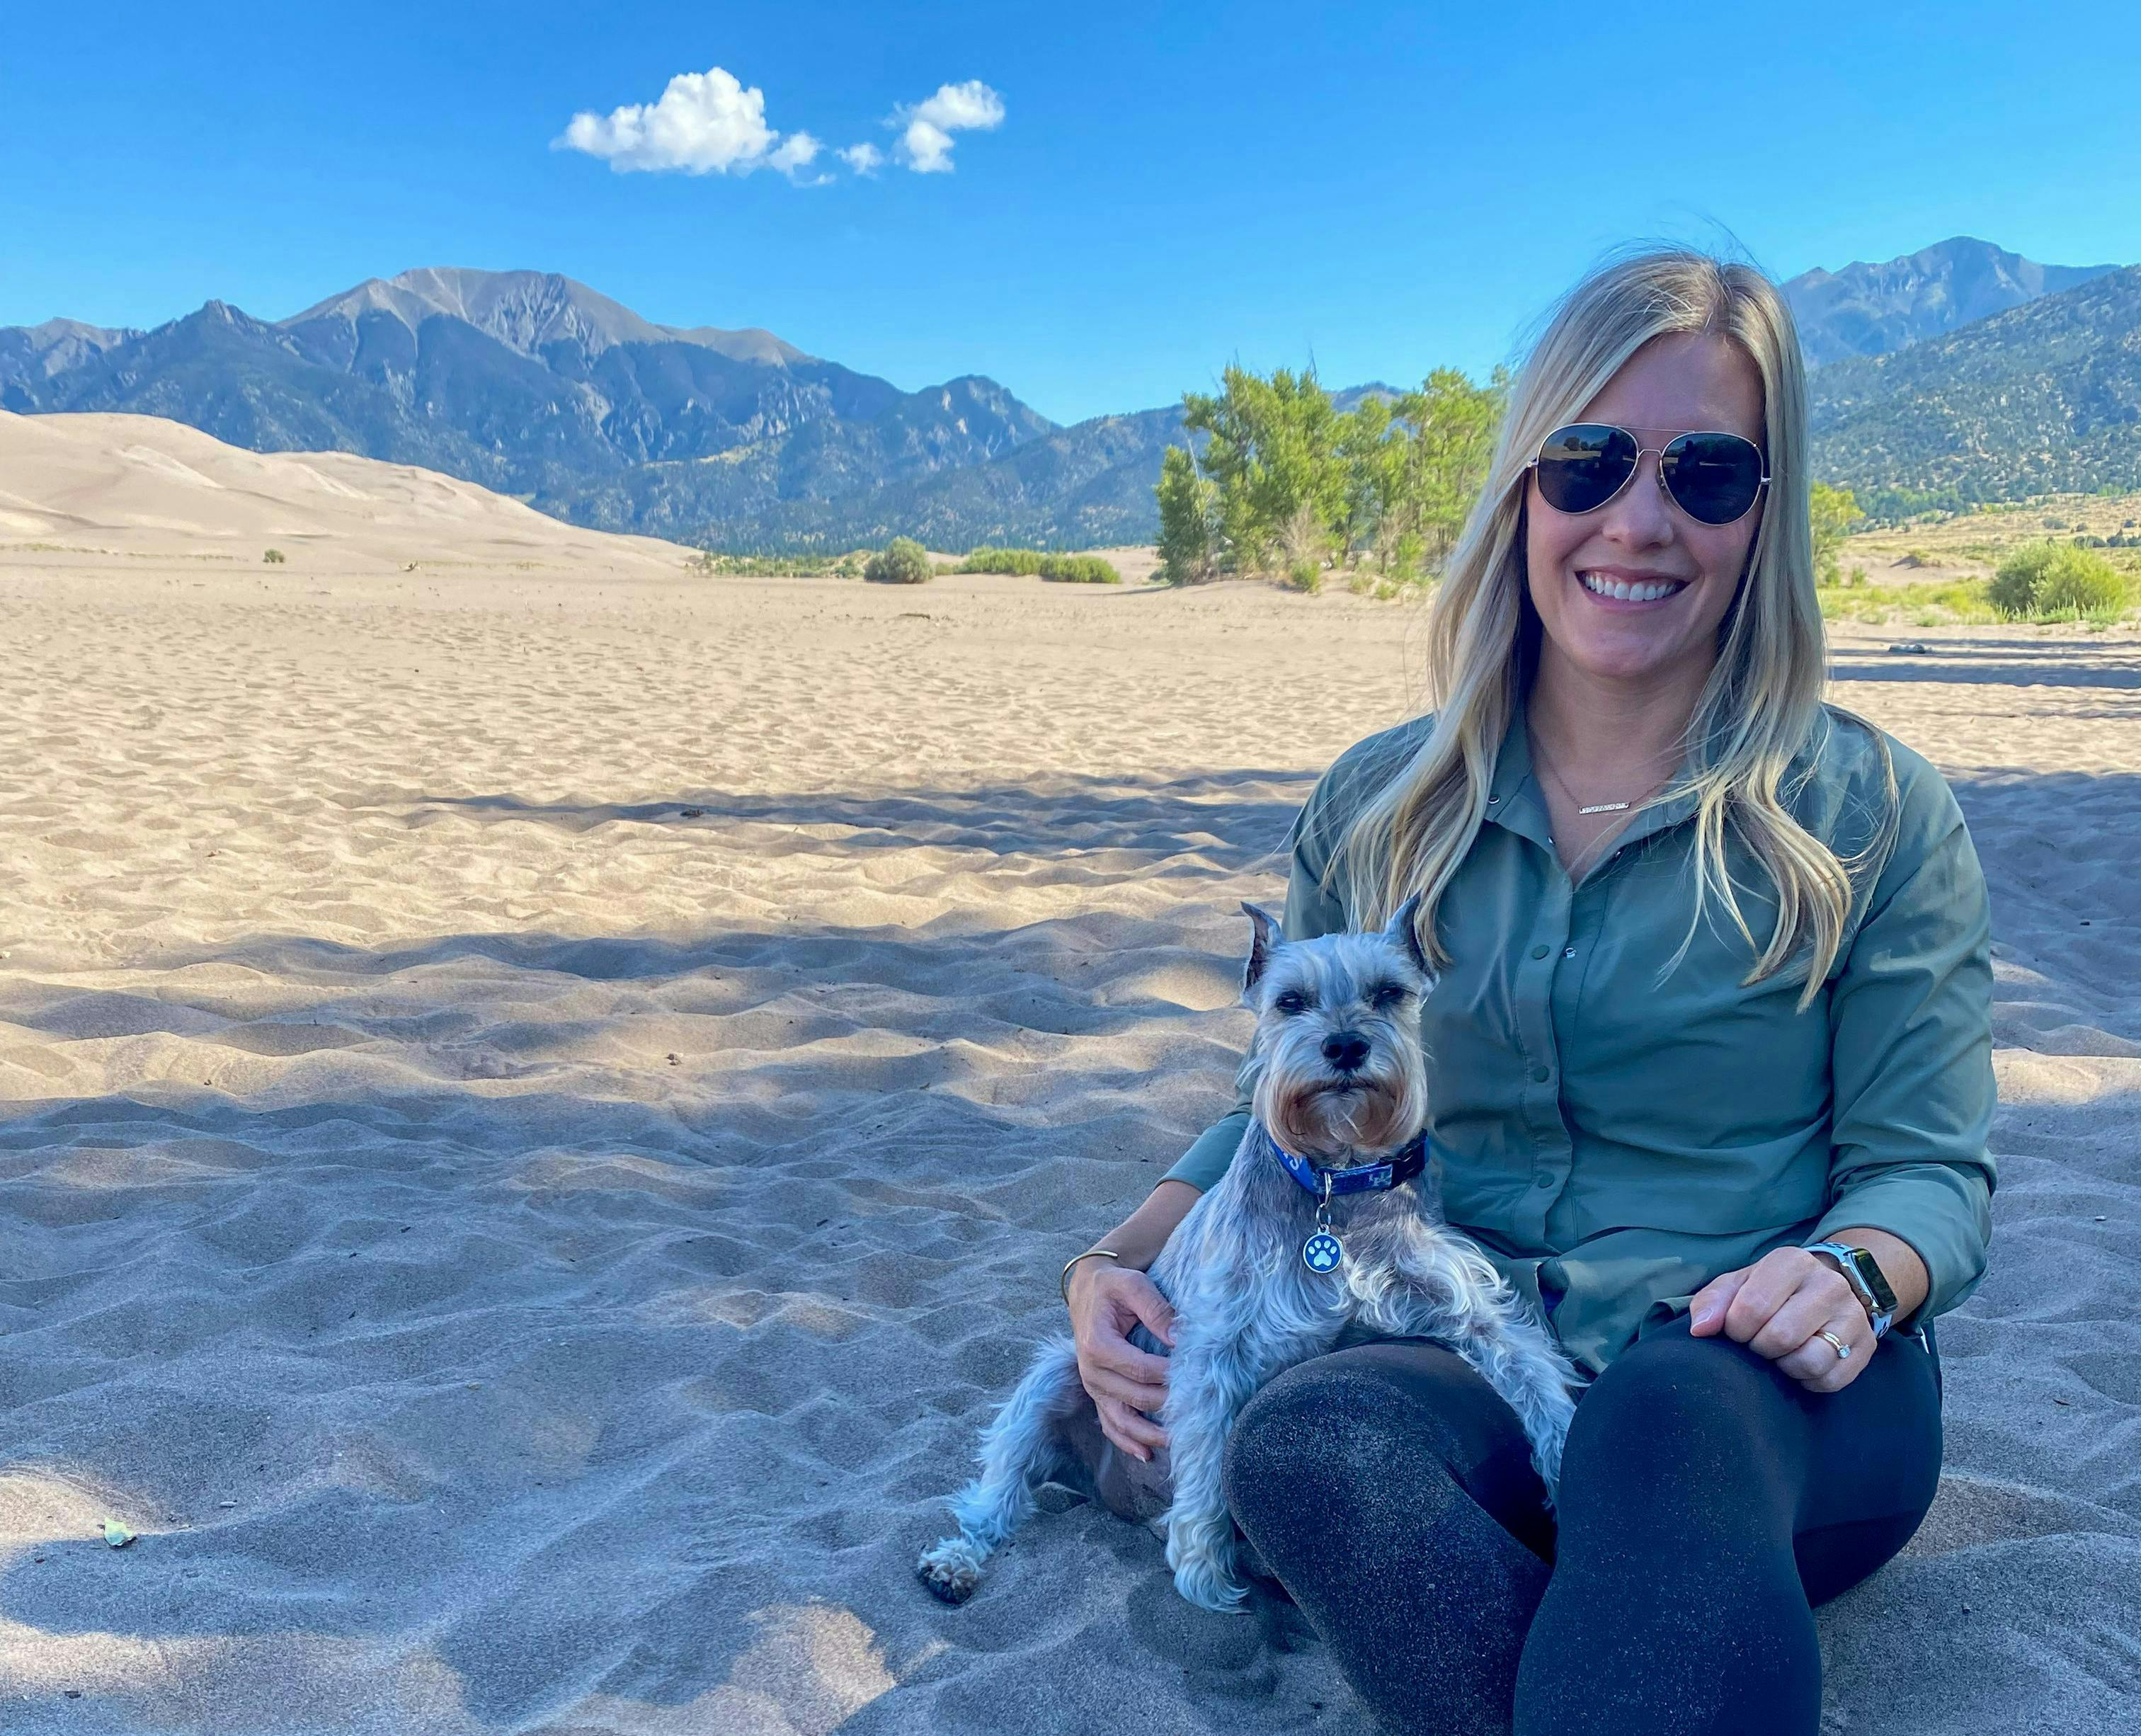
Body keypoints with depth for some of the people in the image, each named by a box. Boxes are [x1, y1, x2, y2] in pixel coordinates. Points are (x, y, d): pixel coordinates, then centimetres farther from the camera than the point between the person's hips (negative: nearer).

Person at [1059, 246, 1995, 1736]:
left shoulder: (1875, 815, 1)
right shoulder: (1379, 809, 8)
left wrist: (1854, 1276, -21)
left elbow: (1931, 1167, 3)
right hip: (1468, 1375, 3)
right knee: (1303, 1444, -33)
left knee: (1672, 1421, -39)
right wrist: (1129, 1261, -3)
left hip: (1776, 1395, -2)